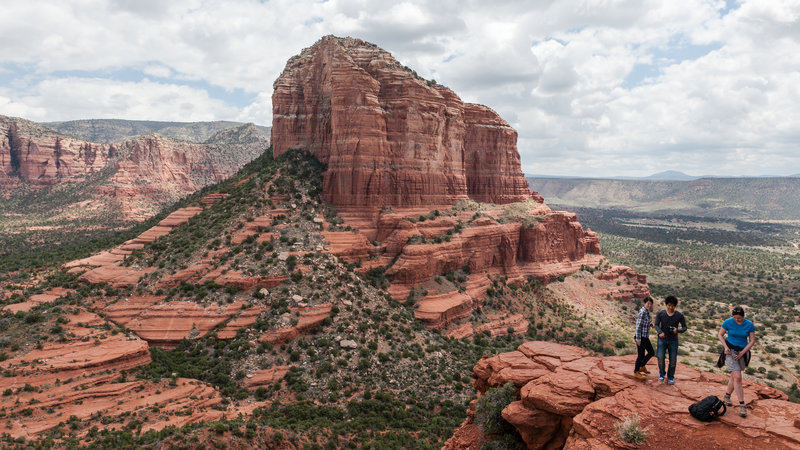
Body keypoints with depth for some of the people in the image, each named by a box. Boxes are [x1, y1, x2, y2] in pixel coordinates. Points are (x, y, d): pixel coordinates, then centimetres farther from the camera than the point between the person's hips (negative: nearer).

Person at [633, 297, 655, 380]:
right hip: (641, 337, -9)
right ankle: (636, 372, 14)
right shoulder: (642, 312, -18)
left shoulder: (647, 312, 10)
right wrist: (638, 339, -21)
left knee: (651, 353, 18)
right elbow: (638, 326, -20)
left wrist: (650, 324, 2)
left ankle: (642, 366, 35)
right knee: (641, 355, 0)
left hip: (645, 337, 9)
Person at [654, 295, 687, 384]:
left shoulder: (679, 315, -6)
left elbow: (684, 327, 0)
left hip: (673, 340, 1)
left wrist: (677, 330, -22)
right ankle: (661, 374, 16)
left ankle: (671, 376, 26)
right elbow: (656, 325, -4)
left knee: (673, 360, 5)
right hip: (662, 339, -1)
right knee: (660, 358, -9)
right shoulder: (660, 313, -6)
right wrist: (660, 332, -24)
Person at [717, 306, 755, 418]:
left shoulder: (749, 325, -7)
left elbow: (752, 341, -1)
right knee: (737, 377, -13)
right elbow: (720, 334, 2)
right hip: (730, 350, -3)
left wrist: (742, 353, -9)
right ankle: (742, 405, -10)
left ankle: (727, 396, 36)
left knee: (734, 377, 13)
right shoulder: (728, 322, -10)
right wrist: (725, 347, -12)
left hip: (742, 351, 3)